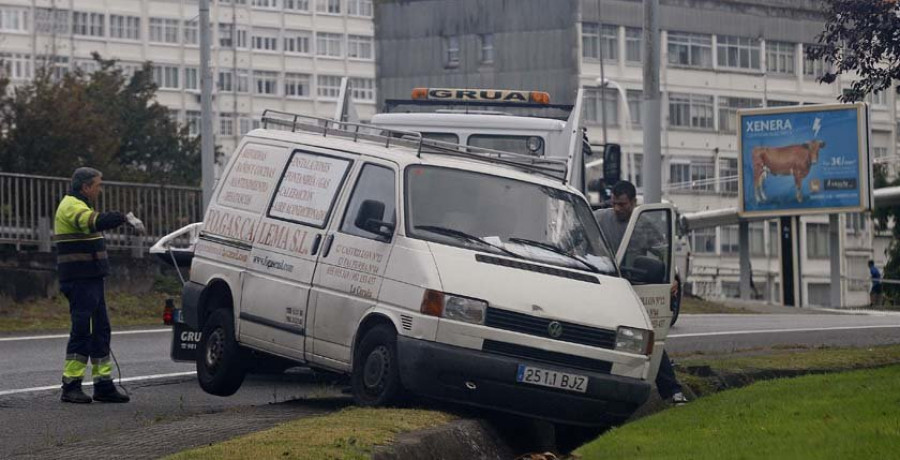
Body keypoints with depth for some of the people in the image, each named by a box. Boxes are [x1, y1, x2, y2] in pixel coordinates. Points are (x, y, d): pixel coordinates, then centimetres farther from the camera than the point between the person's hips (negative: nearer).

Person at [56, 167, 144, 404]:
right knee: (82, 331, -11)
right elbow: (96, 222, -32)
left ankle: (104, 385, 14)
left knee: (100, 330, 11)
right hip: (79, 280, -11)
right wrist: (124, 218, -35)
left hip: (90, 280, 11)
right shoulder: (72, 206, -14)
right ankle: (70, 386, -8)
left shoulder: (77, 206, 21)